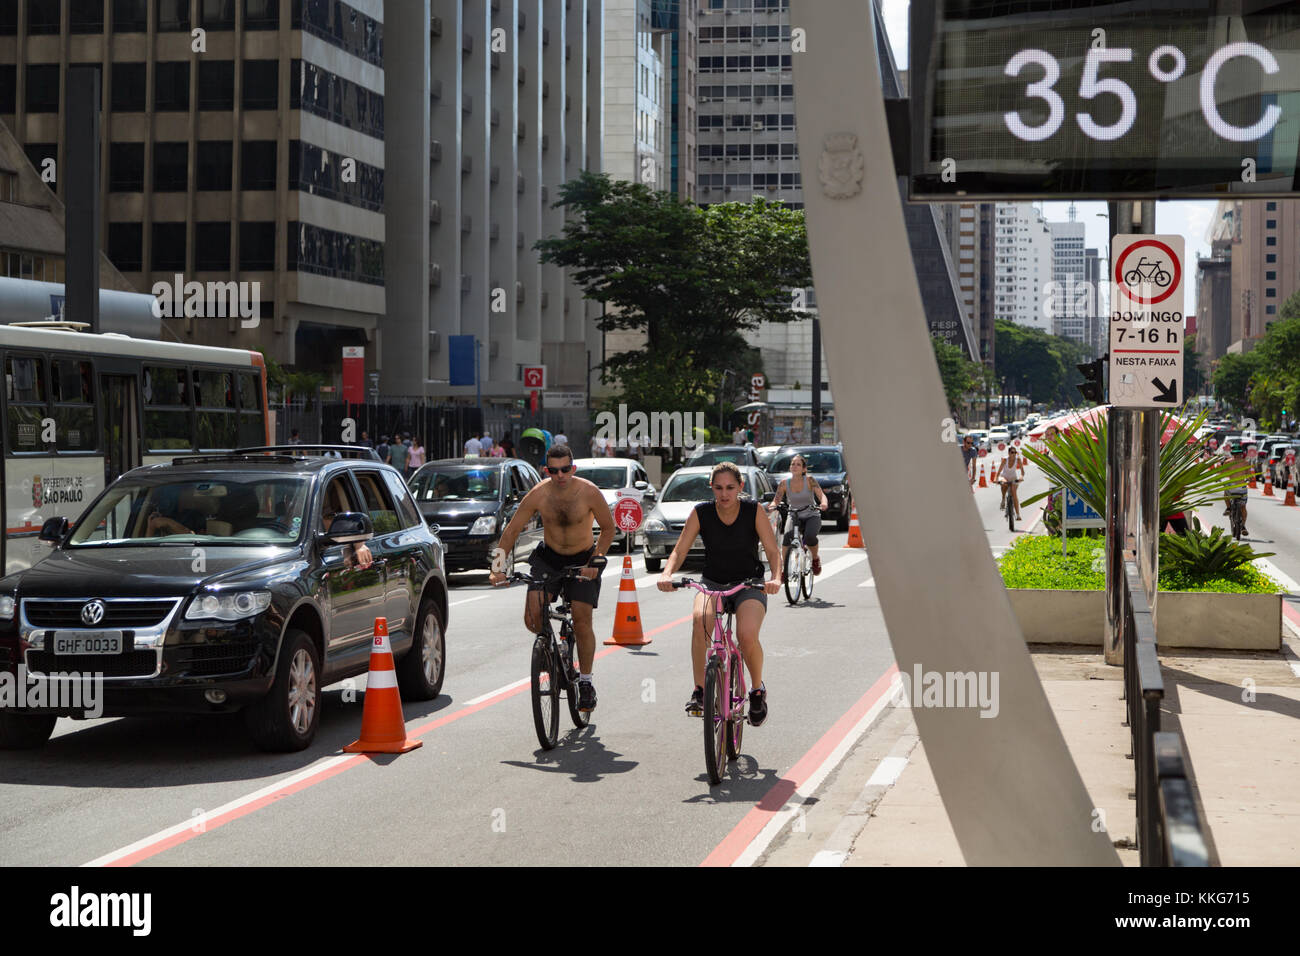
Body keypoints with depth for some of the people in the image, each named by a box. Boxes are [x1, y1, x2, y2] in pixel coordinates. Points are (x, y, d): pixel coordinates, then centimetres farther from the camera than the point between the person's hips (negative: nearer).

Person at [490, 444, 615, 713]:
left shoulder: (589, 492, -19)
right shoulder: (538, 494, -16)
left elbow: (608, 529, -6)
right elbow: (511, 531, -9)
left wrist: (595, 561, -19)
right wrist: (497, 567, -19)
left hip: (582, 560, -1)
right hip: (547, 558, 1)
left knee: (582, 620, -11)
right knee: (533, 615, -18)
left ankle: (586, 683, 5)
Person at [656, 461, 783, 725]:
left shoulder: (753, 511, -10)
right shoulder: (701, 513, -7)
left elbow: (772, 550, -13)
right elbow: (680, 549, -9)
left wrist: (776, 578, -33)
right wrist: (667, 573, -29)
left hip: (750, 584, -1)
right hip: (712, 582, 1)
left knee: (747, 634, -28)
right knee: (701, 620, -33)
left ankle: (757, 689, 1)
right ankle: (699, 690, -21)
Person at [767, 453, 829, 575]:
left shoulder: (809, 480, -9)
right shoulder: (785, 483, -3)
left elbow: (821, 494, -19)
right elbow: (776, 500, -7)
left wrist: (823, 503, -42)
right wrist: (773, 505, -31)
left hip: (811, 516, -2)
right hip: (795, 517, 2)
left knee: (810, 537, -31)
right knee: (788, 535, -30)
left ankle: (815, 559, 0)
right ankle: (783, 566, -20)